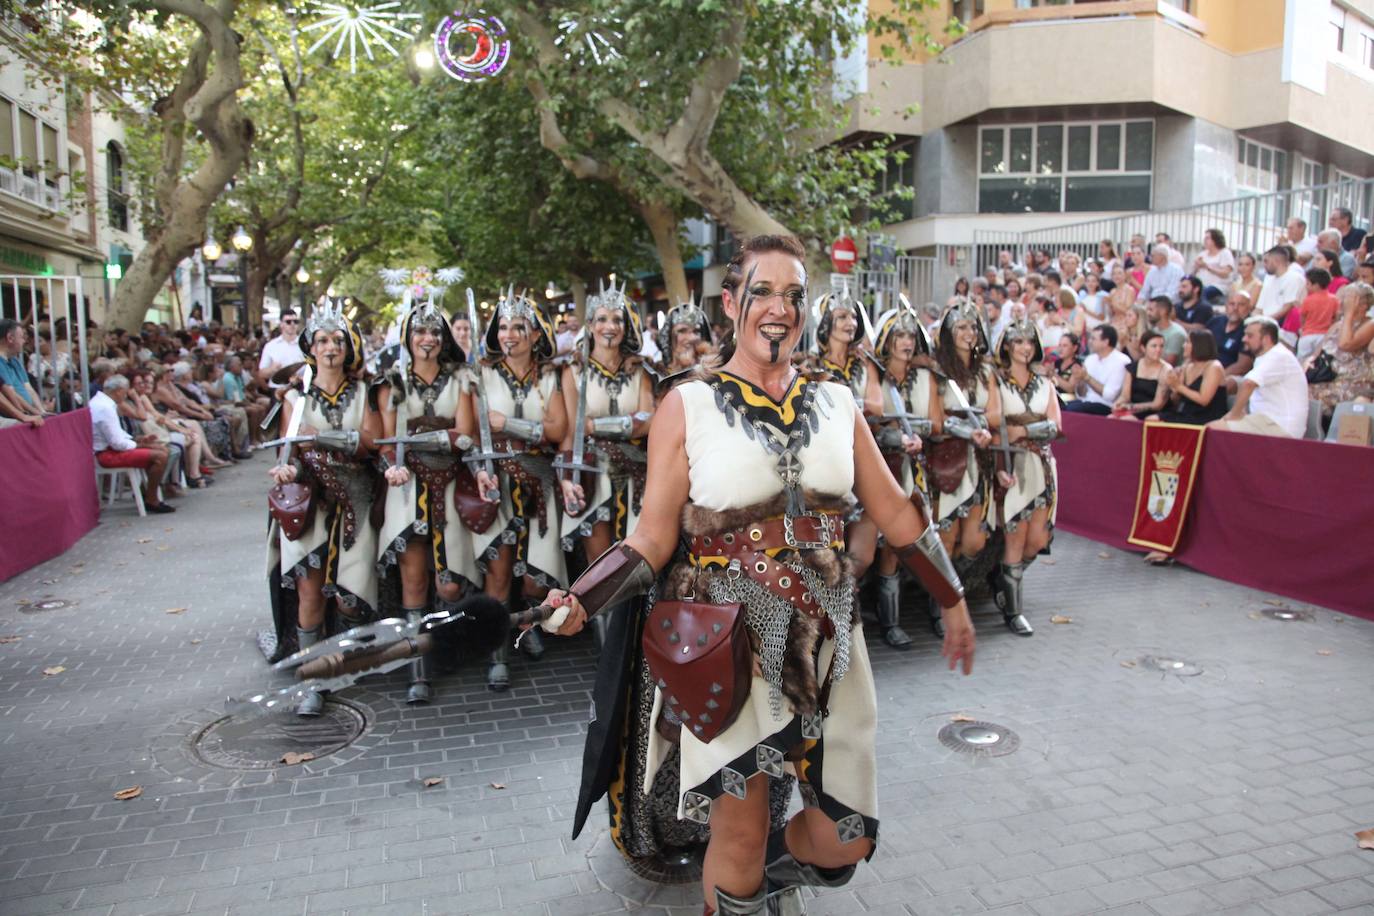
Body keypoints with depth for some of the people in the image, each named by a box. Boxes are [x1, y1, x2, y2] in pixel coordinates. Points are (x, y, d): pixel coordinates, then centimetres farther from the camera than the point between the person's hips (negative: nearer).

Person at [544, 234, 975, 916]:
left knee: (846, 840, 11)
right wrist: (580, 599, -21)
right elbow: (654, 537, -6)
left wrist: (953, 601, 15)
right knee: (739, 838, 5)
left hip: (827, 642, 4)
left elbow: (894, 512, 12)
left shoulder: (836, 403, 6)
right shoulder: (688, 406, -4)